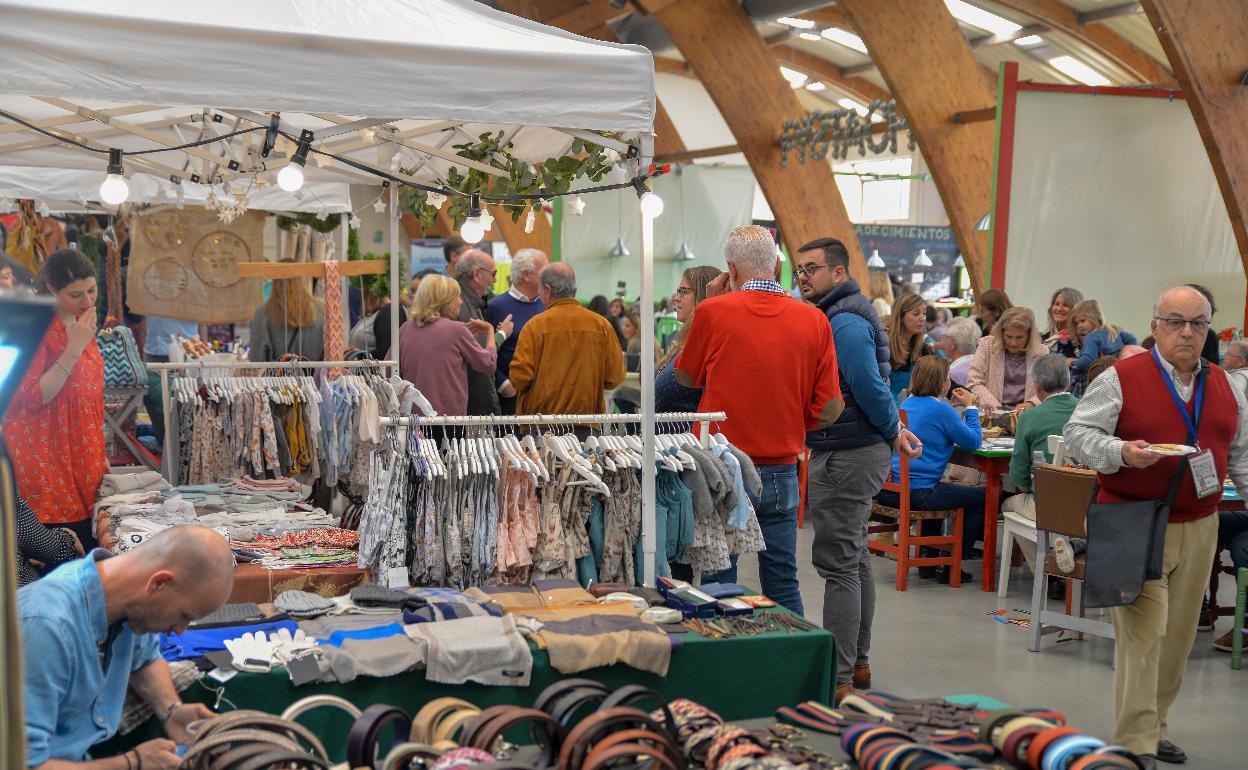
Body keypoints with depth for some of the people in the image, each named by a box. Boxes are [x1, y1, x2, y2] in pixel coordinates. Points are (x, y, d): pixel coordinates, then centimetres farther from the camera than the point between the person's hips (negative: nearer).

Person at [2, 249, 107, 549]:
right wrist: (74, 349, -23)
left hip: (81, 457, 7)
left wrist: (99, 455, 17)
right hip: (46, 463, -7)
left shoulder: (81, 322, 10)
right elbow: (32, 397, -19)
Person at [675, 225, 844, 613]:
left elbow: (686, 377, 9)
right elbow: (830, 410, -1)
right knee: (782, 584, 11)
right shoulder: (814, 320, -1)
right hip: (780, 473, 2)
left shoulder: (713, 312, -8)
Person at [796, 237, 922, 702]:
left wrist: (893, 431, -8)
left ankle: (838, 678, -4)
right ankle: (857, 663, 27)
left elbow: (869, 388, -22)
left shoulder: (844, 323, -18)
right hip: (860, 451, 11)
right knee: (855, 560, 17)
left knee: (838, 565, -8)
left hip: (845, 456, -11)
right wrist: (894, 429, 11)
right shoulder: (840, 317, 16)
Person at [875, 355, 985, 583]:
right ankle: (950, 566, 9)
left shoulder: (906, 403, 14)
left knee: (938, 490, 39)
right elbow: (973, 442, -4)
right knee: (982, 497, 6)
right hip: (918, 493, -9)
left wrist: (956, 407, 22)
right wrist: (970, 406, 7)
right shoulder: (941, 409, -11)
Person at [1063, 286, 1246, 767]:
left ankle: (1153, 727, 28)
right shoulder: (1122, 379, -7)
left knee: (1178, 634, 12)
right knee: (1144, 631, -11)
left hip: (1198, 528, 6)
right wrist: (1121, 452, -25)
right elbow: (1077, 434, -9)